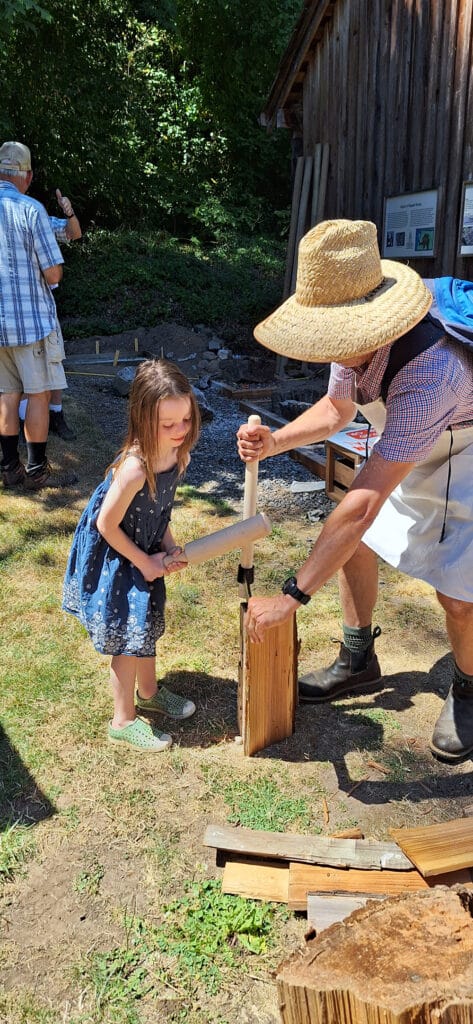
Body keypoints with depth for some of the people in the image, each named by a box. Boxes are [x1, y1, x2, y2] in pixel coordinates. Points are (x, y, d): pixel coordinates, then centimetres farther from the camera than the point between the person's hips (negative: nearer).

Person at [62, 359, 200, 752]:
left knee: (147, 626, 23)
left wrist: (169, 546, -9)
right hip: (114, 559, -7)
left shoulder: (176, 453, -13)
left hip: (145, 551, 7)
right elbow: (107, 525, -25)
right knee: (129, 639, 3)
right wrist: (146, 563, -15)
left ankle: (148, 692, 46)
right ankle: (124, 721, 23)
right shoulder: (134, 468, -36)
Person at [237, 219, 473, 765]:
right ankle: (358, 663, 28)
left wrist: (292, 596, -40)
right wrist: (274, 442, -18)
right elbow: (337, 409, 2)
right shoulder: (358, 340, -20)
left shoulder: (427, 372, -44)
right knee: (353, 541, 8)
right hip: (411, 452, 8)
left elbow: (364, 503, -45)